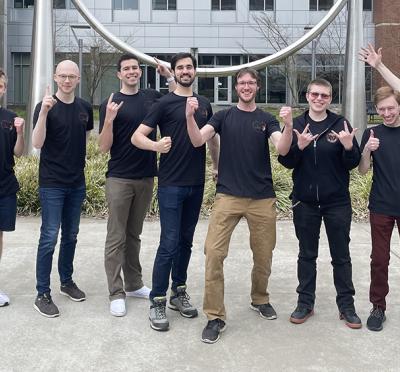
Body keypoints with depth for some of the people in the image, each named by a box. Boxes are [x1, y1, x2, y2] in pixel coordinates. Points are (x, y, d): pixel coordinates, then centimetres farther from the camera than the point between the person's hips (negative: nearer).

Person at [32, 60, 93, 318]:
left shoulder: (85, 108, 5)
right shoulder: (46, 106, -9)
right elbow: (37, 144, -19)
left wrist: (80, 160, 9)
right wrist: (44, 112, -30)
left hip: (77, 183, 5)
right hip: (52, 183, -5)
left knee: (71, 236, 15)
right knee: (49, 238, -4)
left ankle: (67, 281, 31)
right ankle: (43, 294, 5)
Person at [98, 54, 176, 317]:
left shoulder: (153, 97, 7)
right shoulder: (111, 104, -5)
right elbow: (104, 147, -7)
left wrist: (169, 77, -1)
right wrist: (109, 120, -24)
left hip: (146, 177, 4)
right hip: (119, 179, -4)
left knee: (134, 235, 15)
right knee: (116, 238, 1)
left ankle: (134, 285, 25)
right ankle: (116, 293, 6)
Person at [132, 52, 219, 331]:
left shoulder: (205, 104, 11)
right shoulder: (165, 103, -4)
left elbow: (213, 140, 21)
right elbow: (137, 136, -10)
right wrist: (155, 145, -29)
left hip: (196, 184, 5)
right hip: (171, 184, -5)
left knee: (186, 242, 13)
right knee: (169, 244, -6)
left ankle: (179, 292, 26)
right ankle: (157, 301, 5)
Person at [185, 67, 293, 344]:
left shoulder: (266, 119, 6)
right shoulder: (224, 116, 6)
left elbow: (283, 149, -10)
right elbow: (198, 141, -8)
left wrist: (289, 126, -29)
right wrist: (190, 116, -26)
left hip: (262, 198, 1)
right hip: (228, 196, -1)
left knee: (264, 254, 11)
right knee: (214, 253, -11)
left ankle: (260, 299, 38)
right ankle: (215, 316, 0)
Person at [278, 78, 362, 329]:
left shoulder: (340, 124, -3)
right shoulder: (296, 125, 1)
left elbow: (353, 163, -3)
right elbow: (286, 162, -4)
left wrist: (349, 147, -24)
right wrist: (299, 146, -23)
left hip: (337, 202, -1)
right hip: (305, 202, 1)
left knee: (341, 256, 9)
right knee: (307, 255, 12)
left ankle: (347, 305, 20)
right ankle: (305, 303, 23)